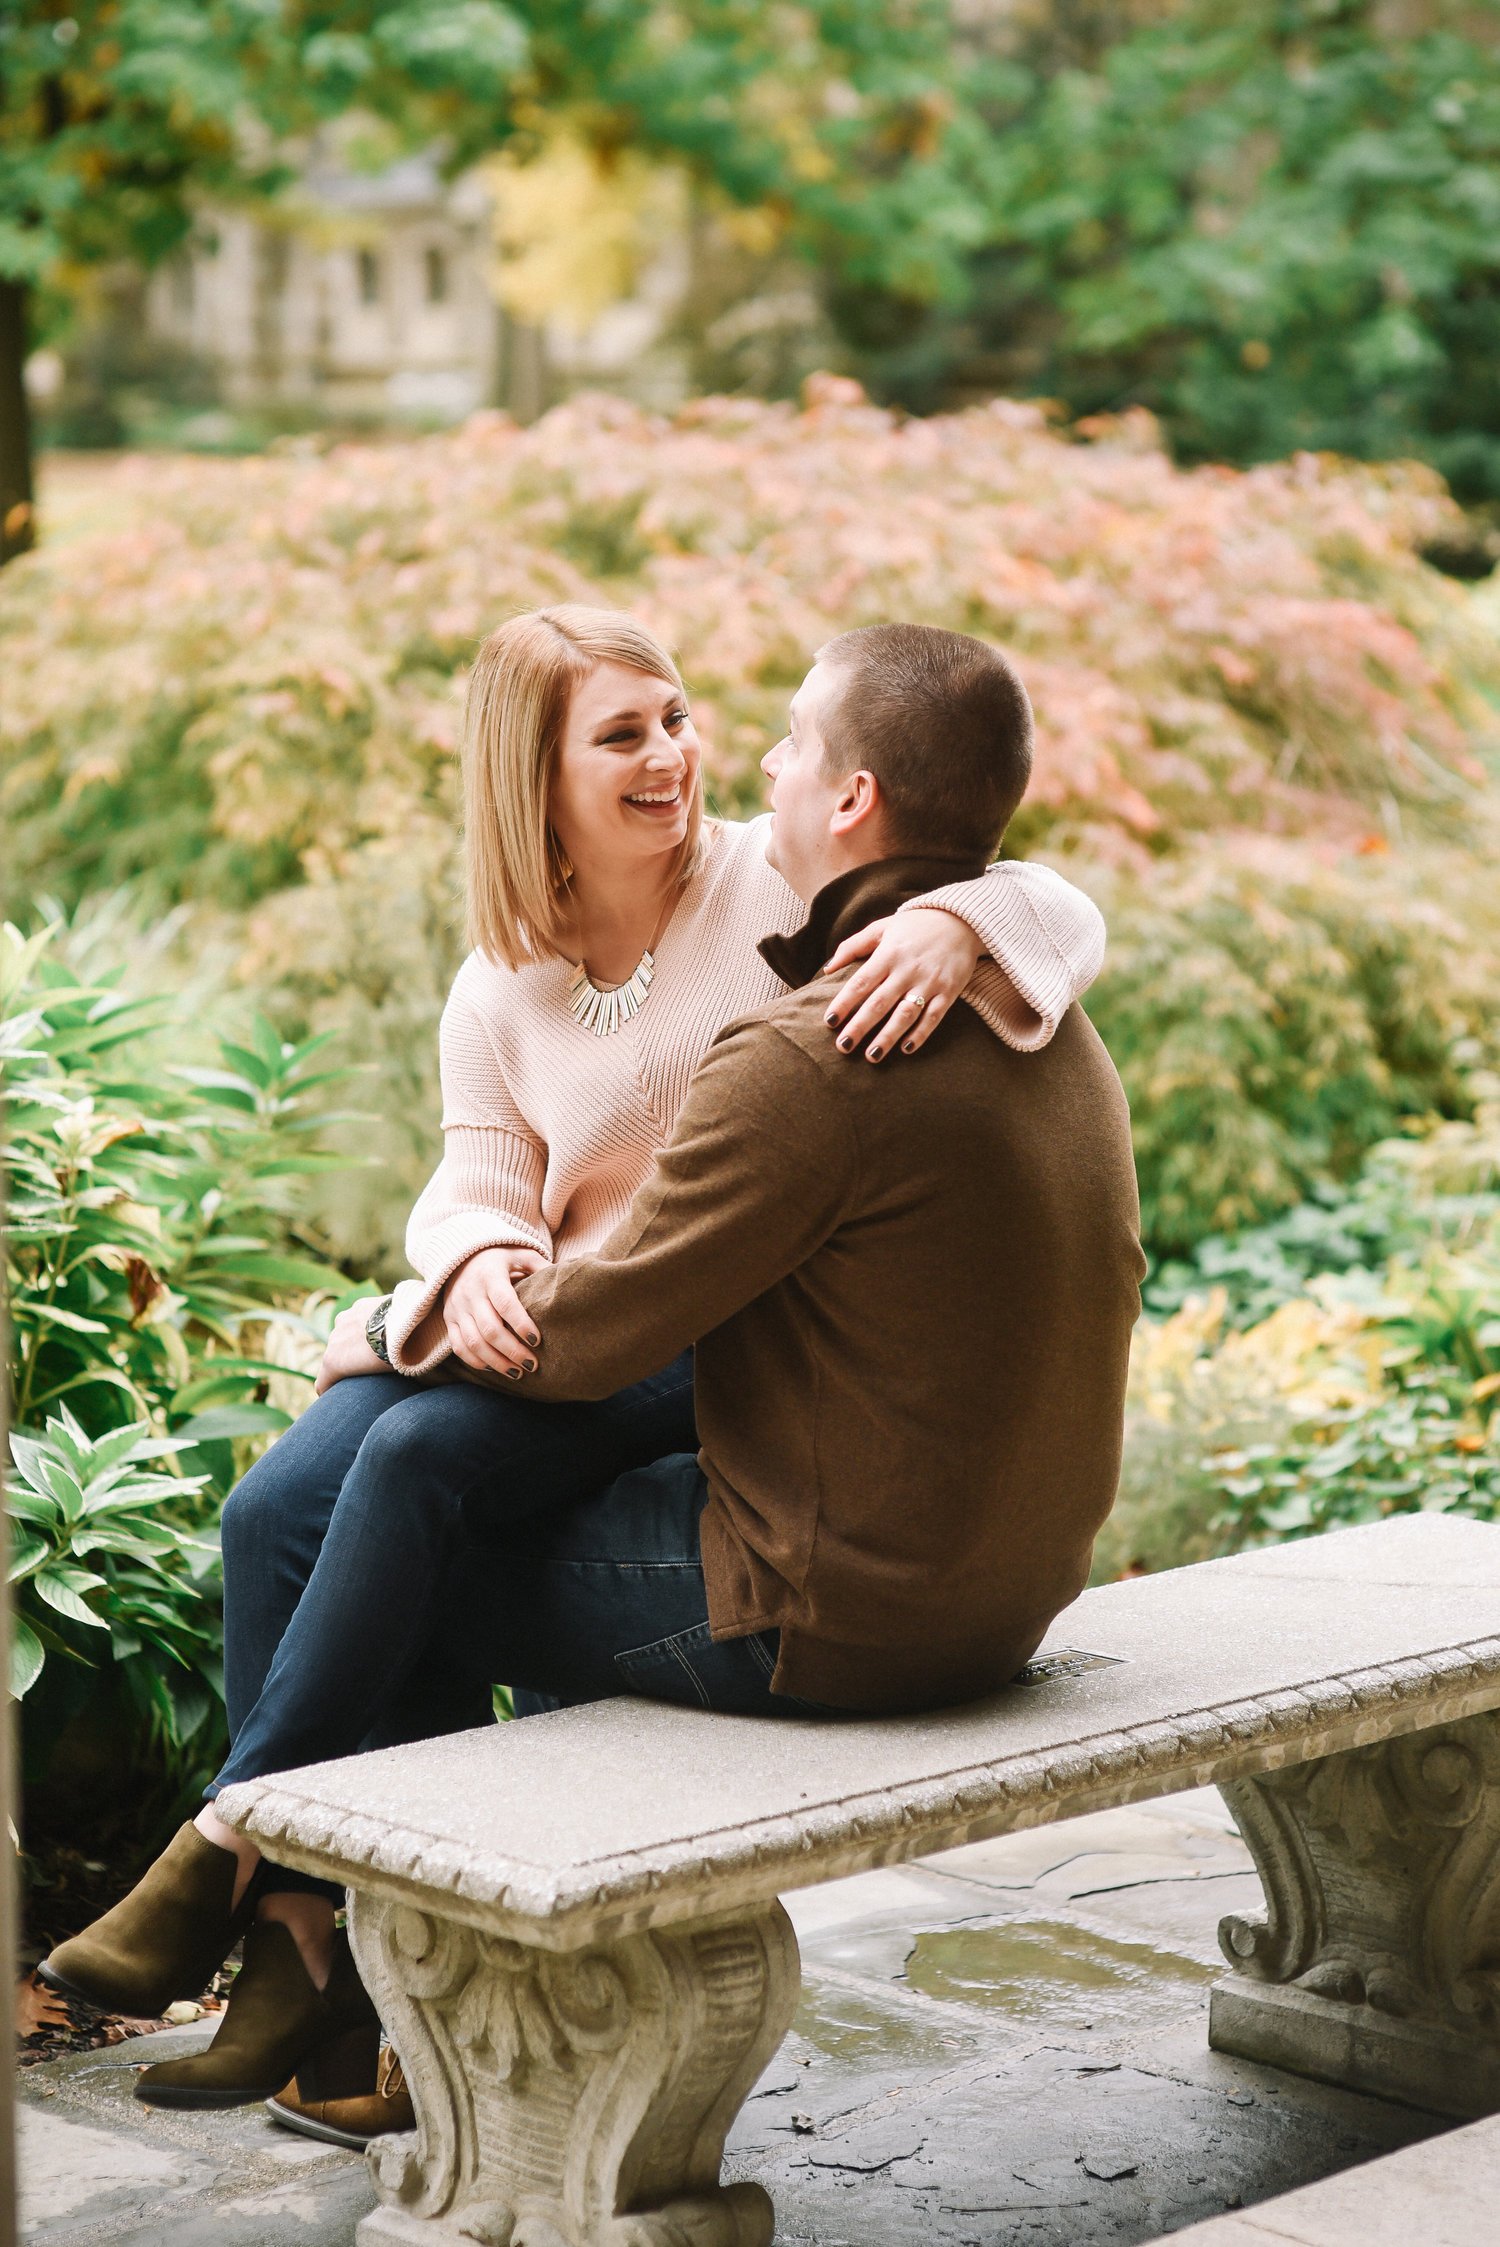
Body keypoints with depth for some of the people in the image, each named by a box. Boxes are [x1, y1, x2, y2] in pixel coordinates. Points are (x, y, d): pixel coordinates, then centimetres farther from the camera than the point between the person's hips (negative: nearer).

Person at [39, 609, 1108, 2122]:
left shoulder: (782, 888, -2)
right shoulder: (498, 990, 12)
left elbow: (1060, 913, -9)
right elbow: (477, 1188, 6)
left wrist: (953, 928, -33)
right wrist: (479, 1267, -19)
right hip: (555, 1343, 5)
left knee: (422, 1455, -31)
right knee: (280, 1507, -21)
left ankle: (228, 1849, -19)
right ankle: (311, 1942, -17)